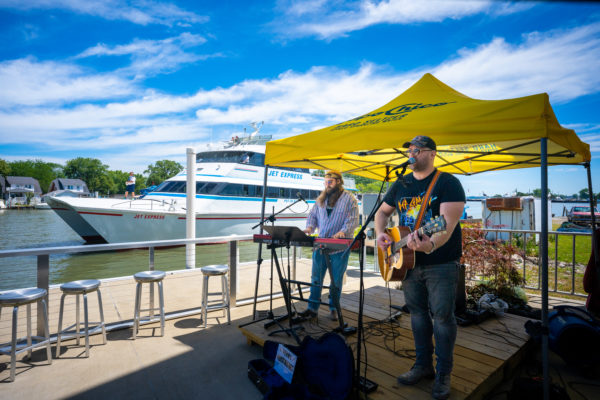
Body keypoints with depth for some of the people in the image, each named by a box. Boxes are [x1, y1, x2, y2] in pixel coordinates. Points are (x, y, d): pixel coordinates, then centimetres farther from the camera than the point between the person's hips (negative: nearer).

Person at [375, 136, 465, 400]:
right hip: (408, 262, 6)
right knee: (417, 313, 14)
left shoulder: (447, 183, -11)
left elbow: (448, 223, -24)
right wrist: (381, 234, -3)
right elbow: (382, 211, 16)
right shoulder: (401, 185, 8)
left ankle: (443, 374, 21)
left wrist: (430, 245, -42)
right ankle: (423, 365, 31)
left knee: (442, 315, 2)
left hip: (441, 263, -5)